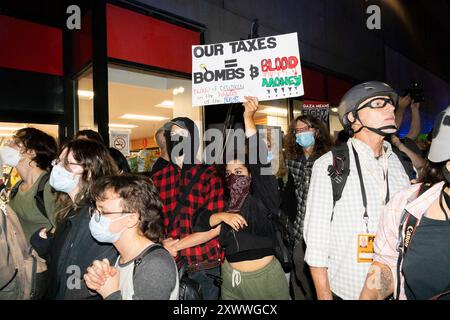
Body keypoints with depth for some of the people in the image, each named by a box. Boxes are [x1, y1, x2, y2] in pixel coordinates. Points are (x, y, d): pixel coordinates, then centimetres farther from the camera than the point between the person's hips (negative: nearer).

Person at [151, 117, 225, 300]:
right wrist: (161, 243, -13)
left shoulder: (209, 175, -8)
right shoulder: (158, 179, 1)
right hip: (169, 265, 3)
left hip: (206, 267, -2)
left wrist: (175, 246, -13)